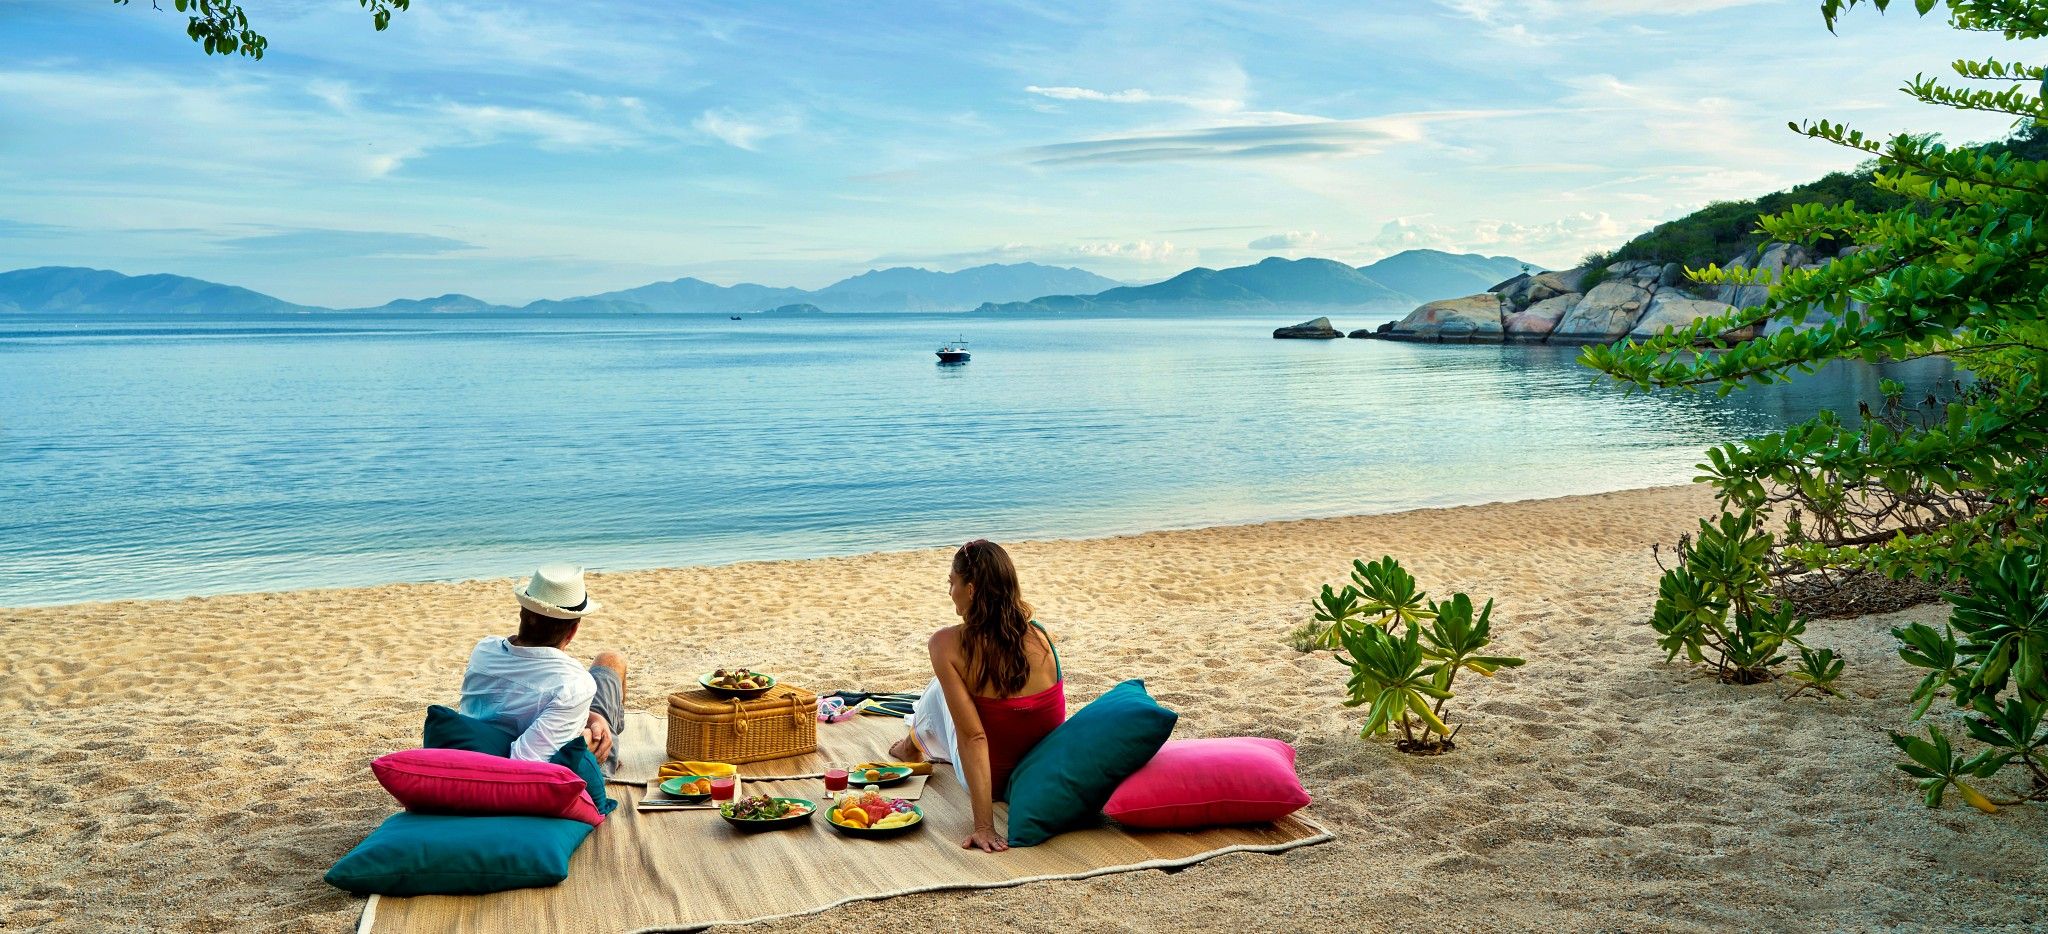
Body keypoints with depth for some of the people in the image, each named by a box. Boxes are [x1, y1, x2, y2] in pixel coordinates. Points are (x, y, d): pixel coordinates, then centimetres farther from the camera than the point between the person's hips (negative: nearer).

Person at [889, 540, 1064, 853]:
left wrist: (983, 825, -27)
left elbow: (973, 736, -27)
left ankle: (914, 745, 58)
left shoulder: (948, 644, -24)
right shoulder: (1043, 637, -15)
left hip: (993, 782, -3)